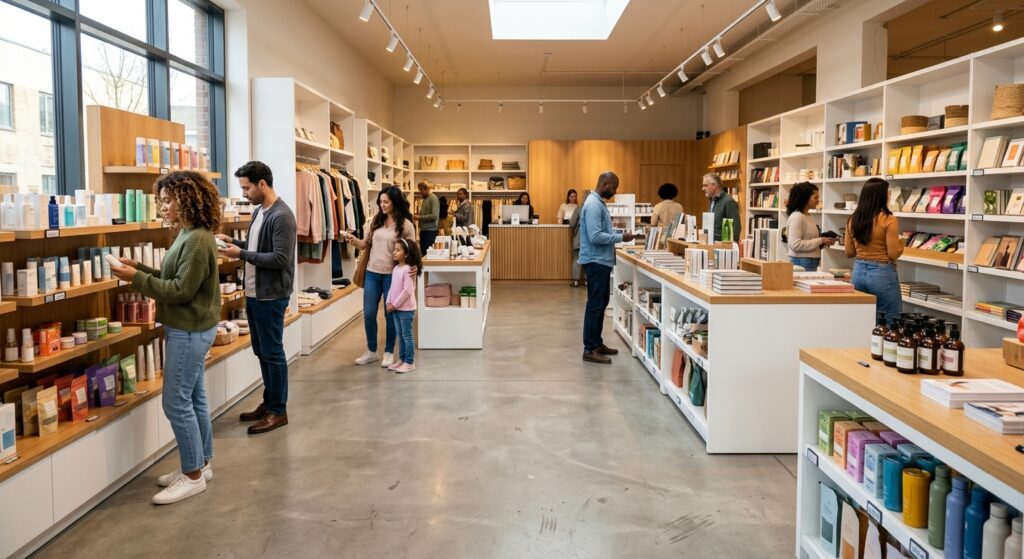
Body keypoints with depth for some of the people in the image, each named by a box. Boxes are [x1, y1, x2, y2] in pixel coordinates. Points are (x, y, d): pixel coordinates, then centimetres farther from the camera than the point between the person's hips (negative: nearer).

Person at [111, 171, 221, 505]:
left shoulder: (197, 240, -21)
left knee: (176, 403, -3)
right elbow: (174, 279, 13)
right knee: (193, 399, 16)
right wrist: (139, 268, 3)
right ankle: (200, 464, 26)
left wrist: (137, 278, -18)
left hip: (190, 331, -10)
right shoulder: (188, 234, 10)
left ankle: (193, 475, 8)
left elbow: (180, 290, -22)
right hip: (190, 329, 10)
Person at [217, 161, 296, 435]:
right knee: (261, 351, 17)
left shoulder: (281, 216, -19)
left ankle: (279, 411, 11)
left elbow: (280, 259, -23)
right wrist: (235, 242, 5)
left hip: (271, 297, -9)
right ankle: (269, 402, 29)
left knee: (273, 353, 0)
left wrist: (241, 254, -20)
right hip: (254, 294, 9)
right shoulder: (259, 211, 11)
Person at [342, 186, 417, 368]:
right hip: (372, 272, 4)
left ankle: (389, 352, 21)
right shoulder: (376, 221, 6)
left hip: (392, 274, -4)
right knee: (368, 314, 7)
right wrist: (353, 239, -10)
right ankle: (371, 351, 23)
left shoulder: (406, 224, -6)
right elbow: (365, 245, 9)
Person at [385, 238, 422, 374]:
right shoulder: (395, 269, 9)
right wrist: (389, 303, 2)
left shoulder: (408, 270, -18)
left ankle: (409, 363, 7)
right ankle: (401, 360, 26)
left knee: (407, 336, 0)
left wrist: (395, 304, -17)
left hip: (406, 309, -8)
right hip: (396, 309, 8)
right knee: (400, 336, 16)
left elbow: (407, 291, -22)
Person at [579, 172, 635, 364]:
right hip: (596, 261, -10)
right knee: (595, 304, -6)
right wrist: (620, 238, -19)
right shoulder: (593, 204, -19)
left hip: (601, 261, 10)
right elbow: (595, 237, -25)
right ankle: (590, 349, 0)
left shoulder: (598, 202, 14)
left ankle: (596, 343, 25)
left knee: (601, 303, 16)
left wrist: (618, 235, 6)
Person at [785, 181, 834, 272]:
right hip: (802, 263, -9)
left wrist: (824, 242, 5)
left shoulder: (807, 216, 14)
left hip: (812, 263, 9)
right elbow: (795, 244, -21)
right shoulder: (797, 217, -13)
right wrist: (820, 240, -16)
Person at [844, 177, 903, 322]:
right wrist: (901, 244, 6)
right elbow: (894, 254, -13)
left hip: (859, 271, 6)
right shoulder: (889, 220, -13)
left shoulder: (853, 219, 3)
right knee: (891, 322, 4)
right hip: (882, 274, -6)